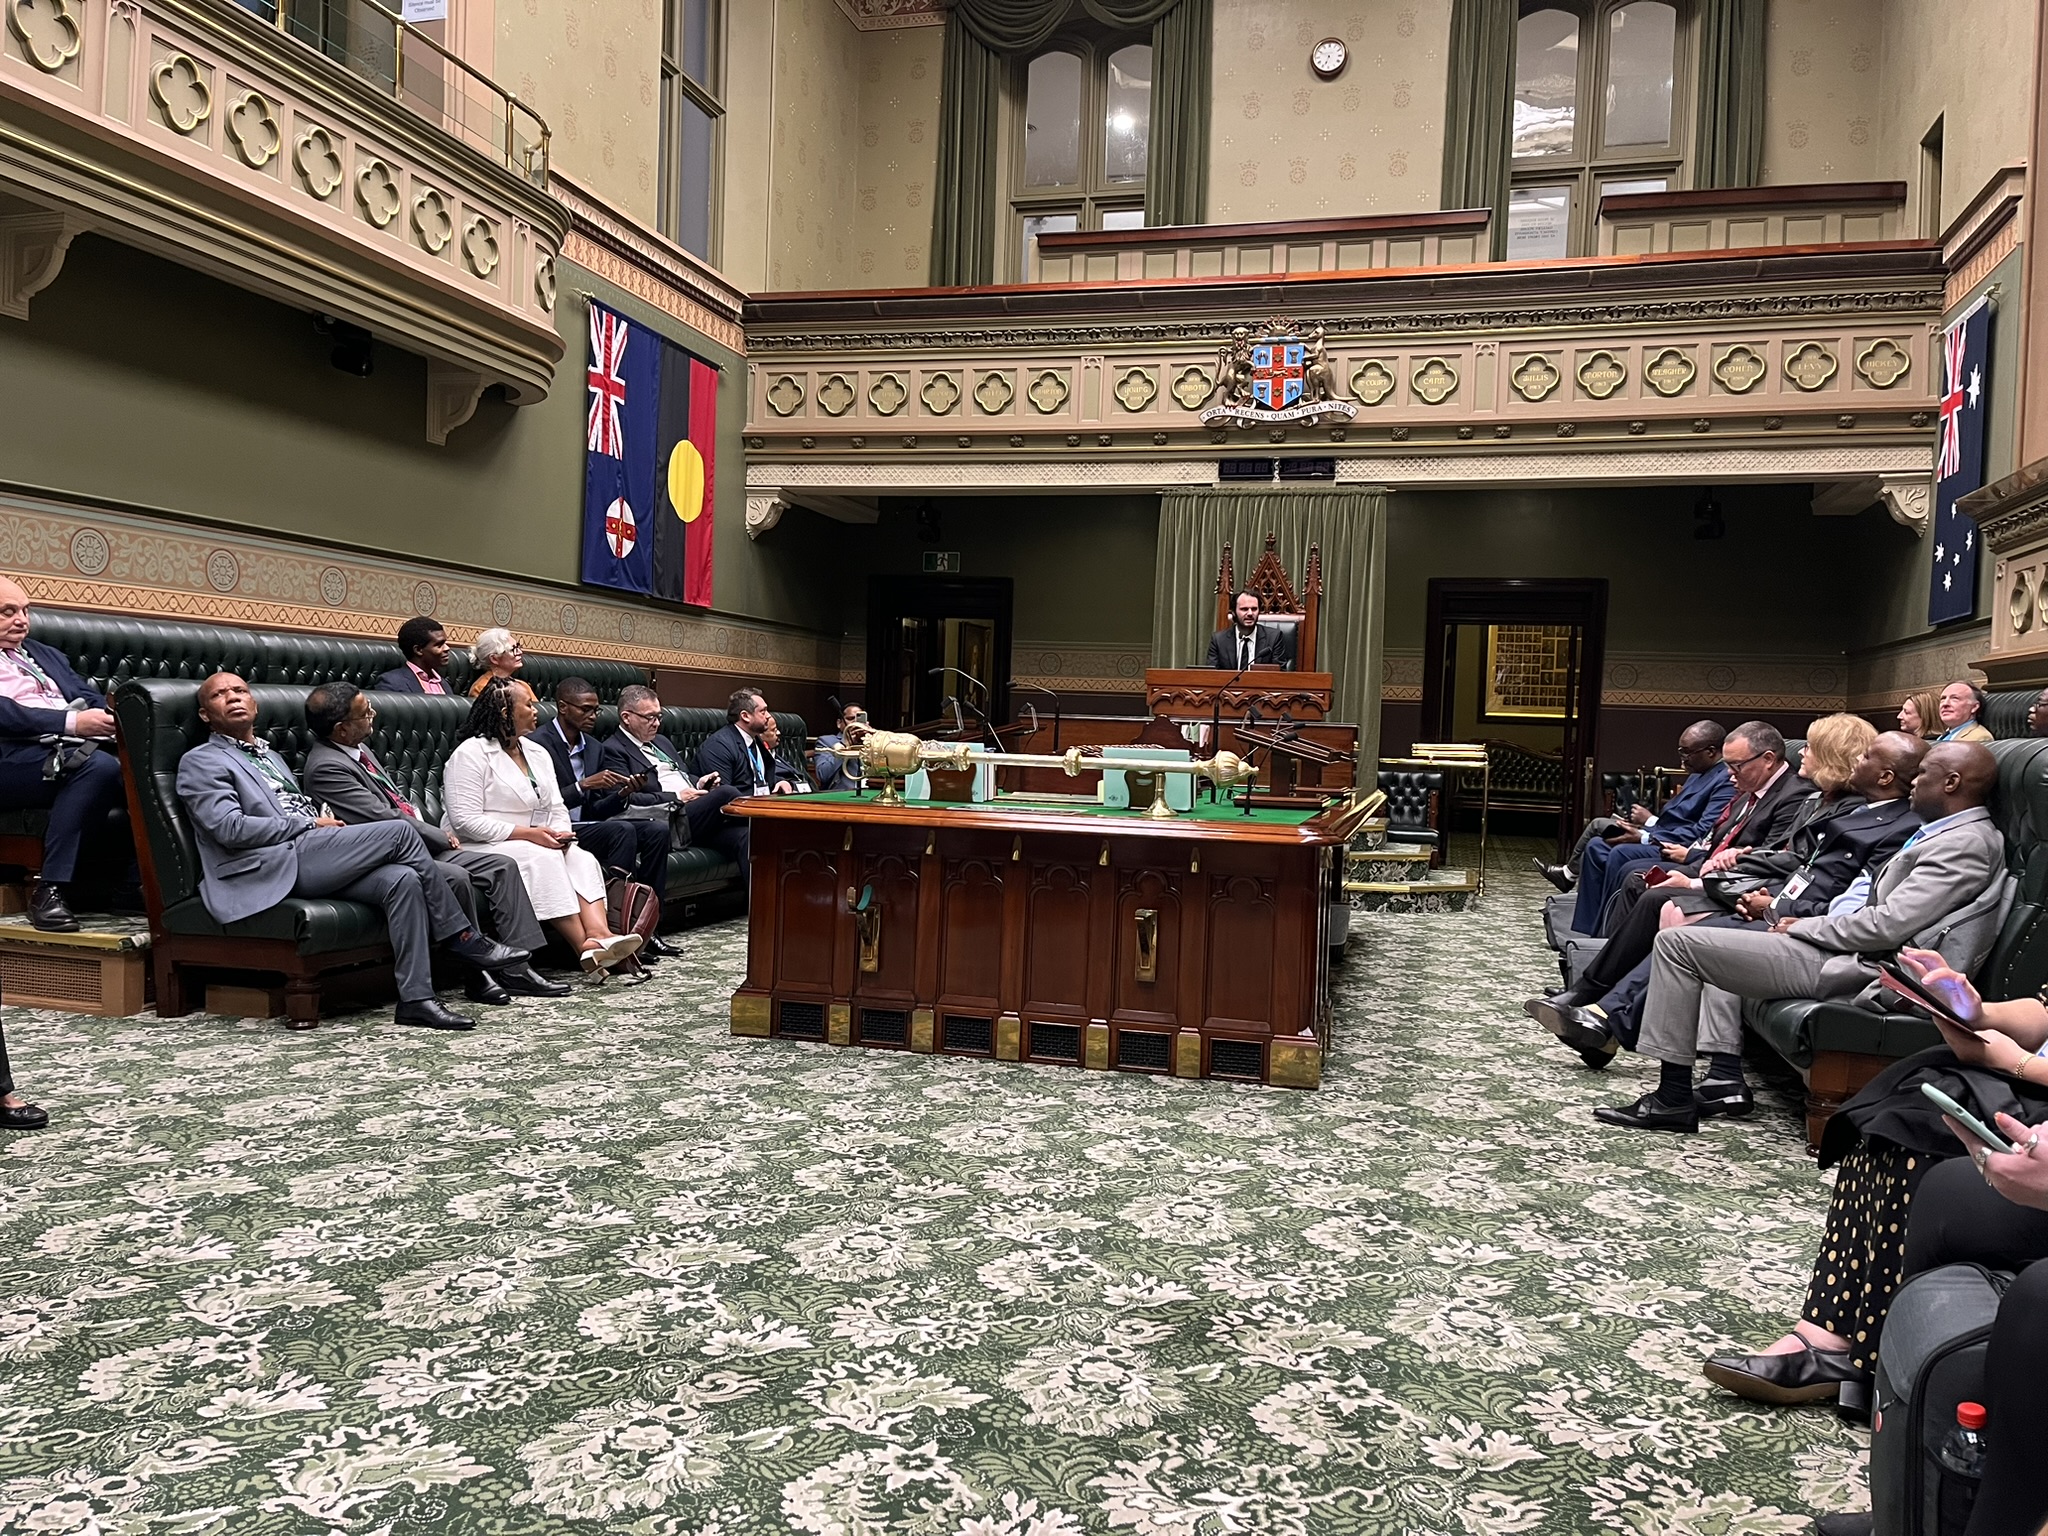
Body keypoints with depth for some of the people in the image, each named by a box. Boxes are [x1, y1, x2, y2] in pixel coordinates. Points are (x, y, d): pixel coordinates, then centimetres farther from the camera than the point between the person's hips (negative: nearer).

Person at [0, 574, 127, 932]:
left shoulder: (46, 654, 30)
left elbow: (90, 697, 19)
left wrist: (115, 718, -5)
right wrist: (72, 722, -21)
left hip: (77, 747, 6)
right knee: (99, 766, -36)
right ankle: (48, 888, -30)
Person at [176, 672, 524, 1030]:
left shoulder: (270, 756, 32)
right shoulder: (200, 762, 6)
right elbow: (230, 828, -9)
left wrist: (325, 823, 6)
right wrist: (311, 823, -6)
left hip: (313, 858, 7)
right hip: (276, 866, -7)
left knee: (403, 879, -22)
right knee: (400, 831, -19)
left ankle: (415, 998, -25)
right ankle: (463, 939, -11)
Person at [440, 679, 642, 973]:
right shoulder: (471, 753, -8)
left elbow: (558, 809, 16)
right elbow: (466, 821, -17)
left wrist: (560, 833, -9)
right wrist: (527, 833, -21)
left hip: (537, 845, 7)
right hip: (482, 849, -7)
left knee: (582, 859, -21)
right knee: (544, 859, -32)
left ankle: (598, 935, -43)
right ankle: (584, 947, -36)